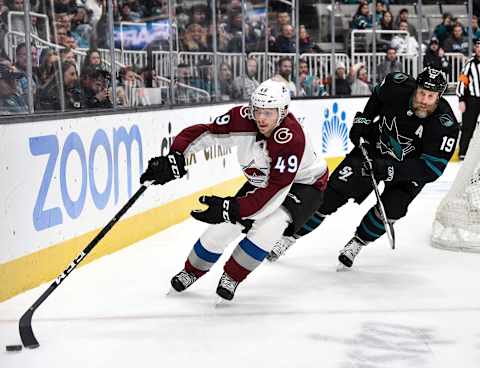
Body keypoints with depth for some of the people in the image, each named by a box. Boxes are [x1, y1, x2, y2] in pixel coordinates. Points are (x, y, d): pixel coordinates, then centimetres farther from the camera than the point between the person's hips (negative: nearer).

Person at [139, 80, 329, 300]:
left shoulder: (291, 139, -39)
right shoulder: (243, 119, -25)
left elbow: (275, 192, -41)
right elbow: (203, 133, -18)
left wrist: (232, 208, -47)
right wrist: (175, 158, -33)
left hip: (304, 184, -5)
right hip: (261, 181, 5)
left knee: (270, 223, -30)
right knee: (225, 225, -2)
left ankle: (232, 276, -5)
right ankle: (192, 270, 27)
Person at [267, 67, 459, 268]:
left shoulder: (446, 124, -31)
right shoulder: (398, 86, -23)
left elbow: (431, 169, -33)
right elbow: (377, 96, 3)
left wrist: (390, 170, -40)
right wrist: (362, 120, -3)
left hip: (411, 167, -1)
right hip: (374, 148, 2)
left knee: (391, 208, -21)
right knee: (335, 191, -5)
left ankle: (356, 243, 6)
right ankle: (289, 237, 6)